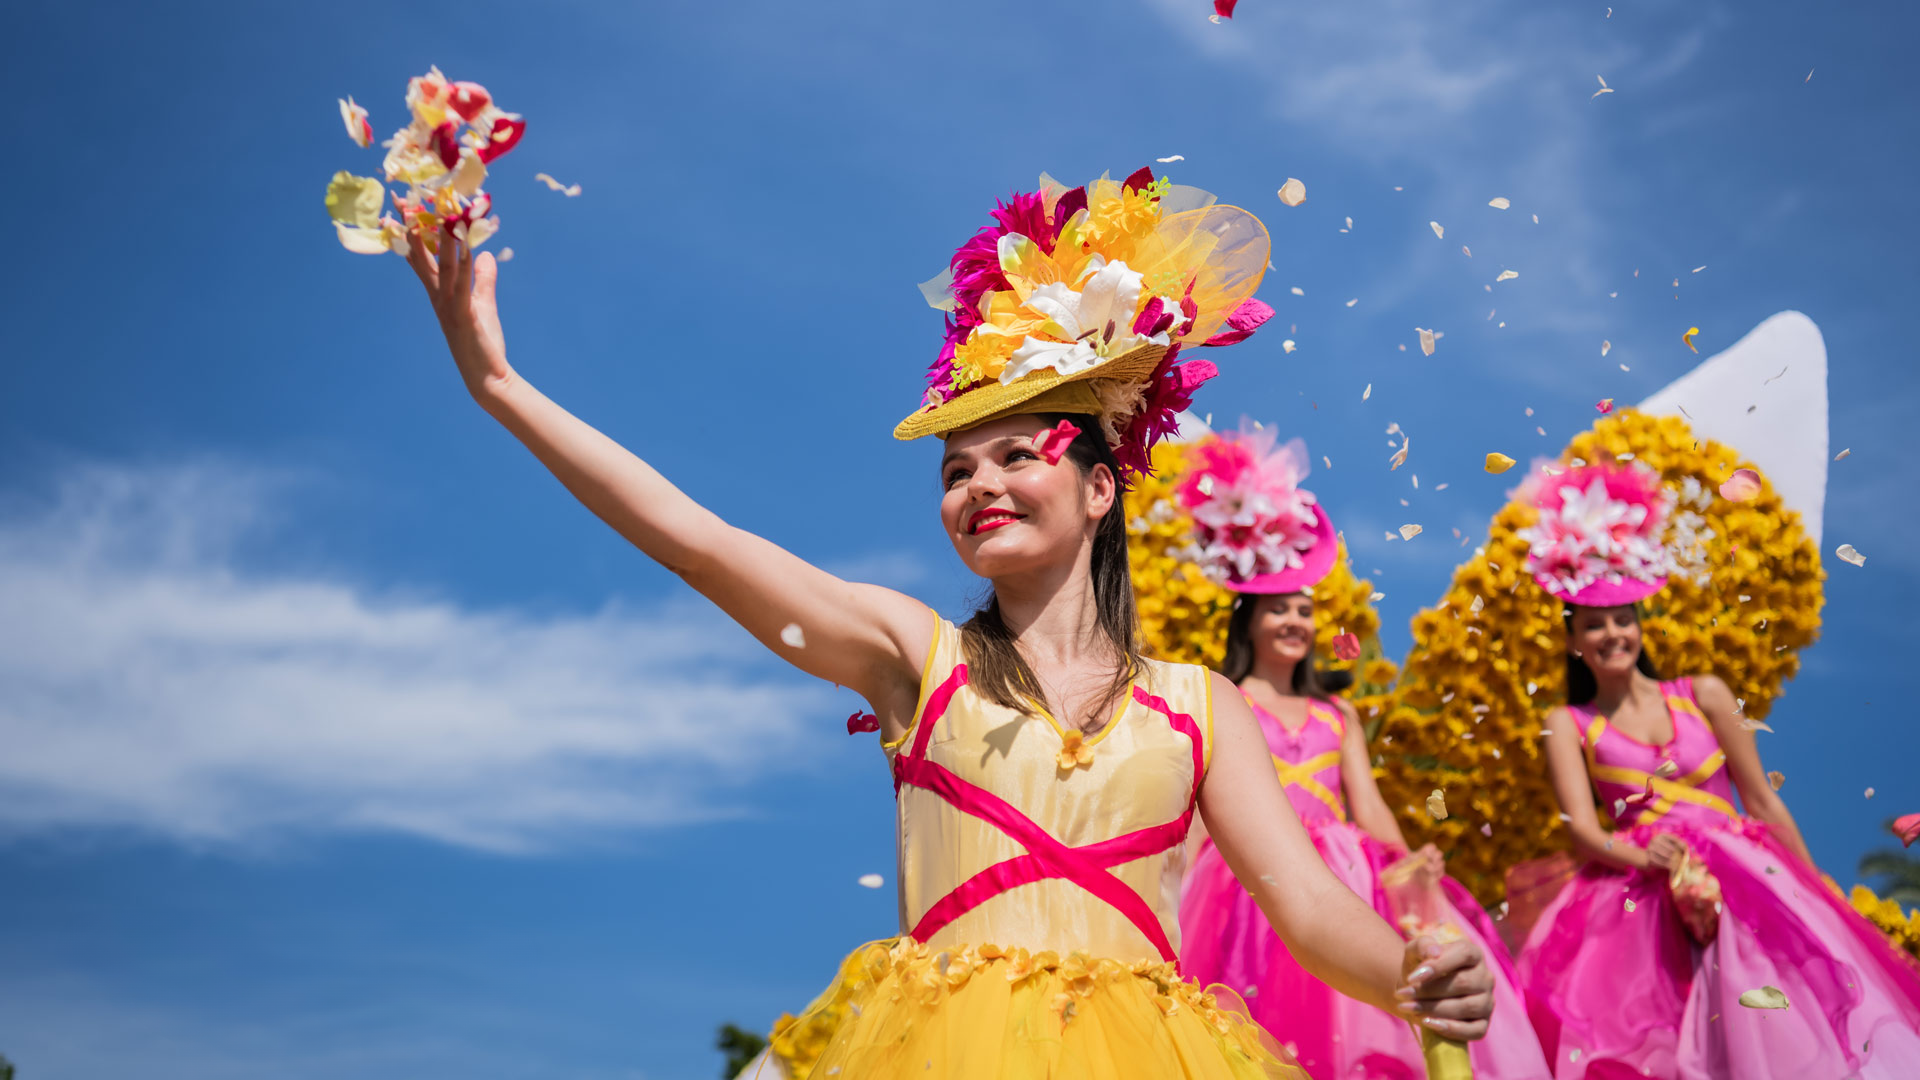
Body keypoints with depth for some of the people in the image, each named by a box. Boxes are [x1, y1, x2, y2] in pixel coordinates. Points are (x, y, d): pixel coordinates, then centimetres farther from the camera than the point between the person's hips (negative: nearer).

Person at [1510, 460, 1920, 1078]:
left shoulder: (1704, 696, 14)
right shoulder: (1568, 726, 11)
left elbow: (1764, 804, 15)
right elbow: (1582, 829, -2)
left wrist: (1819, 896, 14)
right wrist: (1641, 857, -24)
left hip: (1746, 879, 2)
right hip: (1638, 895, -1)